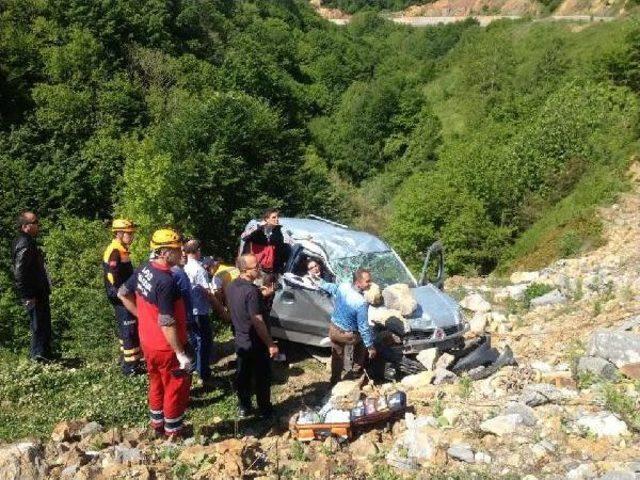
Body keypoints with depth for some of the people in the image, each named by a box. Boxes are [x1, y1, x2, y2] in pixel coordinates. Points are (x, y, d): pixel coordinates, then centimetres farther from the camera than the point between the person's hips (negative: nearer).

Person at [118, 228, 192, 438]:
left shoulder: (143, 270, -3)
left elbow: (123, 294, 12)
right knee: (176, 389, 10)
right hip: (167, 347, -8)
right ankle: (173, 433, 24)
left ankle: (157, 424, 40)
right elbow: (166, 324, -29)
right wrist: (181, 354, -22)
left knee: (156, 383, 24)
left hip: (148, 342, 8)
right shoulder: (167, 281, -29)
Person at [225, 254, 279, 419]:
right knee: (262, 378, 8)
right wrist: (271, 344, -18)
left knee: (242, 376, 17)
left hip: (240, 340, 8)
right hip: (256, 343, -8)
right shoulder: (251, 290, -27)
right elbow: (258, 322, -25)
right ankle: (265, 411, 20)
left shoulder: (231, 287, 0)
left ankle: (244, 408, 29)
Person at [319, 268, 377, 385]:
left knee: (337, 357, 24)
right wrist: (370, 347, -14)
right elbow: (363, 327, -25)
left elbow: (330, 287, 12)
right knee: (363, 339, 27)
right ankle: (358, 369, 36)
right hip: (347, 335, -5)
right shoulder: (361, 303, -32)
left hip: (333, 329, 5)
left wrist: (321, 284, 36)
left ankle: (335, 381, 37)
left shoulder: (343, 286, -12)